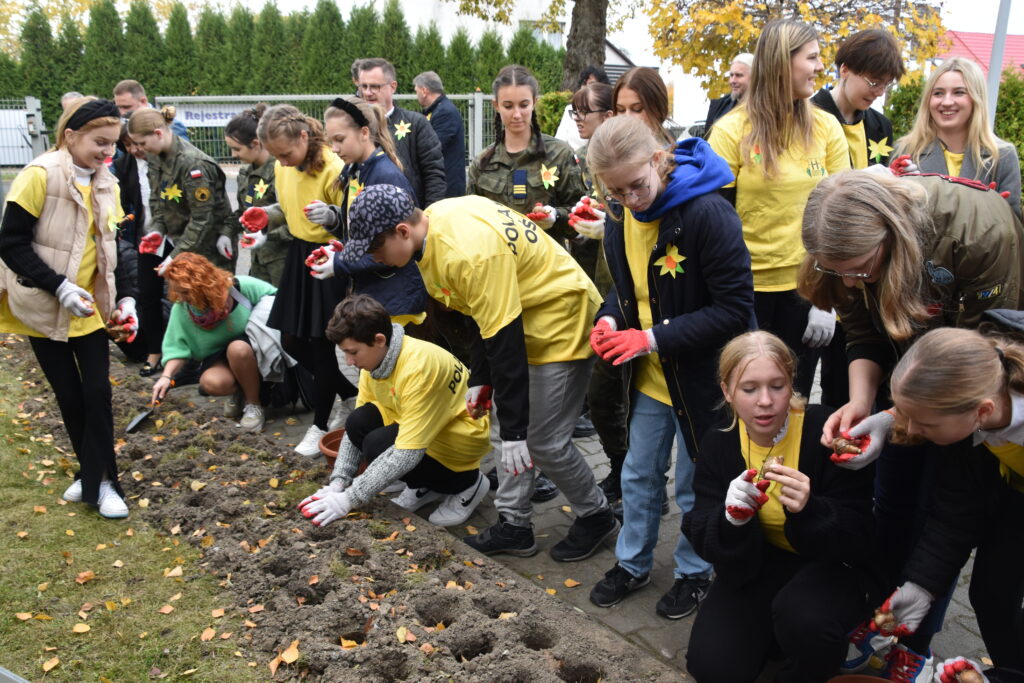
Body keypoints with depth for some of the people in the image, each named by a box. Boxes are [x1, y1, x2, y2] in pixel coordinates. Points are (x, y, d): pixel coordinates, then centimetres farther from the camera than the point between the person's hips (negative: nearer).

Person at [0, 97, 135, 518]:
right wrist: (60, 288, -25)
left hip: (90, 307, 4)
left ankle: (99, 480, 10)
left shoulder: (105, 184, 3)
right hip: (43, 308, -4)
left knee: (98, 392, -1)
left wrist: (124, 298, -3)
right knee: (70, 397, 6)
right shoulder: (39, 176, -16)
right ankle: (93, 474, 23)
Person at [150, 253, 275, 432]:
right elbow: (177, 346, -7)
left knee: (237, 349, -38)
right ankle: (239, 392, 5)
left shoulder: (241, 286, -22)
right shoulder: (181, 308, -14)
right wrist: (167, 376, -20)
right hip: (218, 356, 2)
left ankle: (254, 404, -15)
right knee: (212, 382, -32)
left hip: (251, 350, -2)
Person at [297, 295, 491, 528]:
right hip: (422, 425, 8)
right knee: (359, 422, -14)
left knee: (379, 446, -26)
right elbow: (355, 427, -1)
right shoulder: (374, 358, -6)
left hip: (463, 435, -8)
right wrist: (338, 483, -13)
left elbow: (407, 454, -35)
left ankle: (466, 482, -2)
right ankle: (425, 487, 8)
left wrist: (349, 499, -31)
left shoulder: (419, 366, -32)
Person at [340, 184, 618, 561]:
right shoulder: (435, 221, -2)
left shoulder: (469, 253, -32)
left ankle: (595, 517, 21)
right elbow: (485, 313, 8)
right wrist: (480, 379, 10)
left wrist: (514, 430, -24)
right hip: (519, 319, 10)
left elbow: (505, 340, -30)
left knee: (543, 442, -3)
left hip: (561, 323, -9)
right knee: (512, 423, 12)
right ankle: (514, 524, 24)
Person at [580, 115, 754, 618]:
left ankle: (694, 572, 36)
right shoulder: (621, 221, -3)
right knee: (639, 475, 20)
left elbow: (733, 311, -24)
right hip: (648, 377, 6)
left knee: (694, 484, 13)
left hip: (699, 377, -6)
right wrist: (610, 319, -10)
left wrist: (653, 338, -27)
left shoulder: (709, 214, -26)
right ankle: (632, 563, 41)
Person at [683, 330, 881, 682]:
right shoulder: (718, 445, -10)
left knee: (804, 618, -35)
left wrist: (808, 511, -40)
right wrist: (732, 518, -35)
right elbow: (705, 542, -11)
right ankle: (772, 628, 16)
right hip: (758, 565, 3)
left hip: (832, 565, -3)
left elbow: (859, 540, -19)